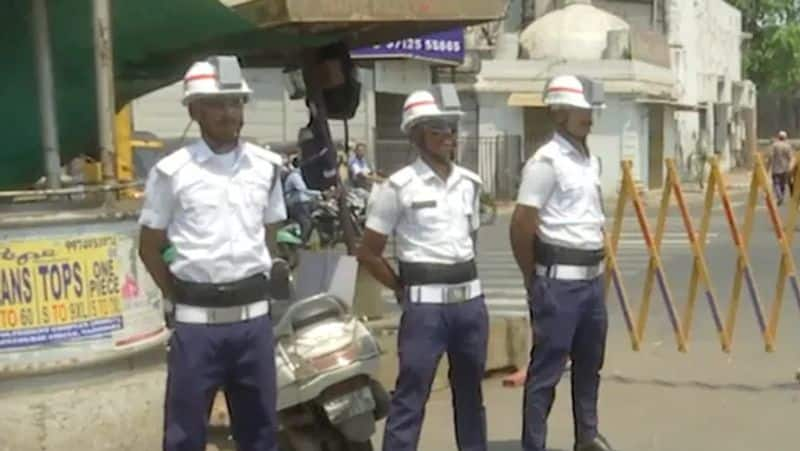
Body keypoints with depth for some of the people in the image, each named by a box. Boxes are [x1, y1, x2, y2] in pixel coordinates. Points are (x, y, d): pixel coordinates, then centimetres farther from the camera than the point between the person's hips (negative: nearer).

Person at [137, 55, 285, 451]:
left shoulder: (267, 166, 6)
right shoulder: (172, 171, -4)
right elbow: (149, 247, 3)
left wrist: (260, 285, 10)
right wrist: (177, 298, 0)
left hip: (253, 317, 3)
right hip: (196, 320, -3)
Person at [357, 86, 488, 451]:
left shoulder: (469, 183, 10)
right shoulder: (399, 186, -7)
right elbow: (368, 253, -4)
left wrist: (462, 275, 14)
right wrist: (403, 289, -1)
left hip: (470, 299, 6)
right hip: (425, 303, -5)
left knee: (470, 391, 17)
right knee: (410, 396, -4)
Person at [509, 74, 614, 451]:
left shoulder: (591, 161, 13)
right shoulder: (546, 161, -14)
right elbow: (521, 226, -16)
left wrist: (599, 265, 15)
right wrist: (533, 280, -7)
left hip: (592, 276, 9)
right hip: (560, 279, -8)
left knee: (589, 361, 19)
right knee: (547, 366, -3)